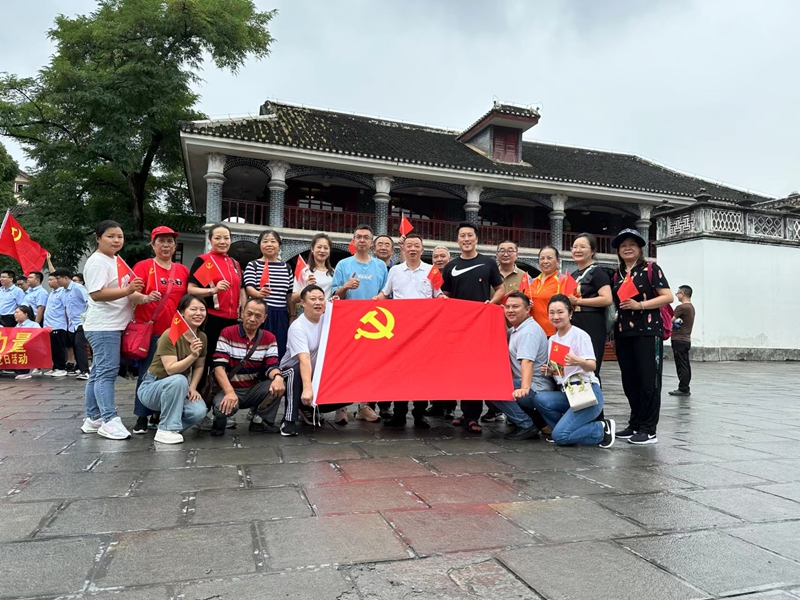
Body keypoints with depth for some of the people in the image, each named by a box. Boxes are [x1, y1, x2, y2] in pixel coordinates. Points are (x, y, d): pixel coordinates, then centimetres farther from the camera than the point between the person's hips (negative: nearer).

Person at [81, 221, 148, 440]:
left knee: (98, 373, 13)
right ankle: (109, 420, -7)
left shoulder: (116, 261, 17)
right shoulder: (97, 262, -12)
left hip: (114, 325, 10)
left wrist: (142, 297, 6)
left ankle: (93, 419, 19)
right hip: (103, 327, -9)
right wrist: (128, 291, -28)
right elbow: (96, 294, -21)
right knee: (107, 372, -10)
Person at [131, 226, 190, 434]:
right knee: (147, 373, 0)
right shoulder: (143, 266, -2)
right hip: (150, 330, -4)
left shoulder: (183, 270, 11)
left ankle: (159, 415, 19)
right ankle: (141, 417, 10)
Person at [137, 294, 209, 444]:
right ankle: (166, 430, -24)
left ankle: (162, 415, 6)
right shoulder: (170, 335, -22)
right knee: (179, 380, -38)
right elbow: (171, 369, -28)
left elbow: (199, 367, 7)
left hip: (178, 389, 5)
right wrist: (192, 355, -42)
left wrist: (192, 388, -9)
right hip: (152, 387, -5)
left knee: (199, 412, -25)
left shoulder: (202, 337, -3)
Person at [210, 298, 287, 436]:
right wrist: (230, 392, -34)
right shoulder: (227, 333, -10)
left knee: (279, 385, -24)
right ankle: (220, 420, 3)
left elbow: (272, 366, -7)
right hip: (229, 389, -3)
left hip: (254, 390, 3)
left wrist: (278, 377, -34)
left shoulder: (269, 338, 0)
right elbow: (219, 366, -18)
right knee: (224, 407, -36)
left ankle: (261, 421, -3)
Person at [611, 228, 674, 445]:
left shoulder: (651, 269, 1)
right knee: (629, 381, 9)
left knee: (648, 380, -4)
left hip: (648, 331, -6)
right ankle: (635, 424, 19)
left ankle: (649, 430, 1)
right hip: (623, 334, 6)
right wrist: (614, 334, 16)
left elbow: (668, 297, -7)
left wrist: (640, 305, -17)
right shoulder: (616, 275, 16)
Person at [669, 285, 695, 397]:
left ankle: (683, 389, -4)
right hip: (687, 340, 9)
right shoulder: (691, 307, 15)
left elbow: (670, 320, -16)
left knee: (681, 366, -6)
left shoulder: (682, 307, -16)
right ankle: (686, 389, 15)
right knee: (686, 365, 11)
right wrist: (676, 322, 2)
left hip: (679, 340, -9)